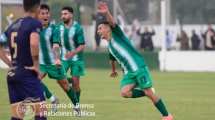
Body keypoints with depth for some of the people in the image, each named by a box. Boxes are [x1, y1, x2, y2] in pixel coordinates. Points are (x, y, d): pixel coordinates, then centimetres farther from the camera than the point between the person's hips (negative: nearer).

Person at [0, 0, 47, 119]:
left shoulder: (13, 25, 14)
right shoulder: (35, 23, -8)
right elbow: (33, 44, -27)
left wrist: (10, 64, 14)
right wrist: (36, 65, -16)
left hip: (12, 74, 7)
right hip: (27, 74, -7)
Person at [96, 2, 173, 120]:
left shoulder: (116, 34, 1)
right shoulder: (109, 45, 21)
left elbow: (112, 23, -21)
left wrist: (106, 13, -40)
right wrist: (113, 70, 58)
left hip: (139, 68, -7)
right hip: (128, 72, 7)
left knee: (148, 92, -9)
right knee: (124, 92, -19)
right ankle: (146, 92, 3)